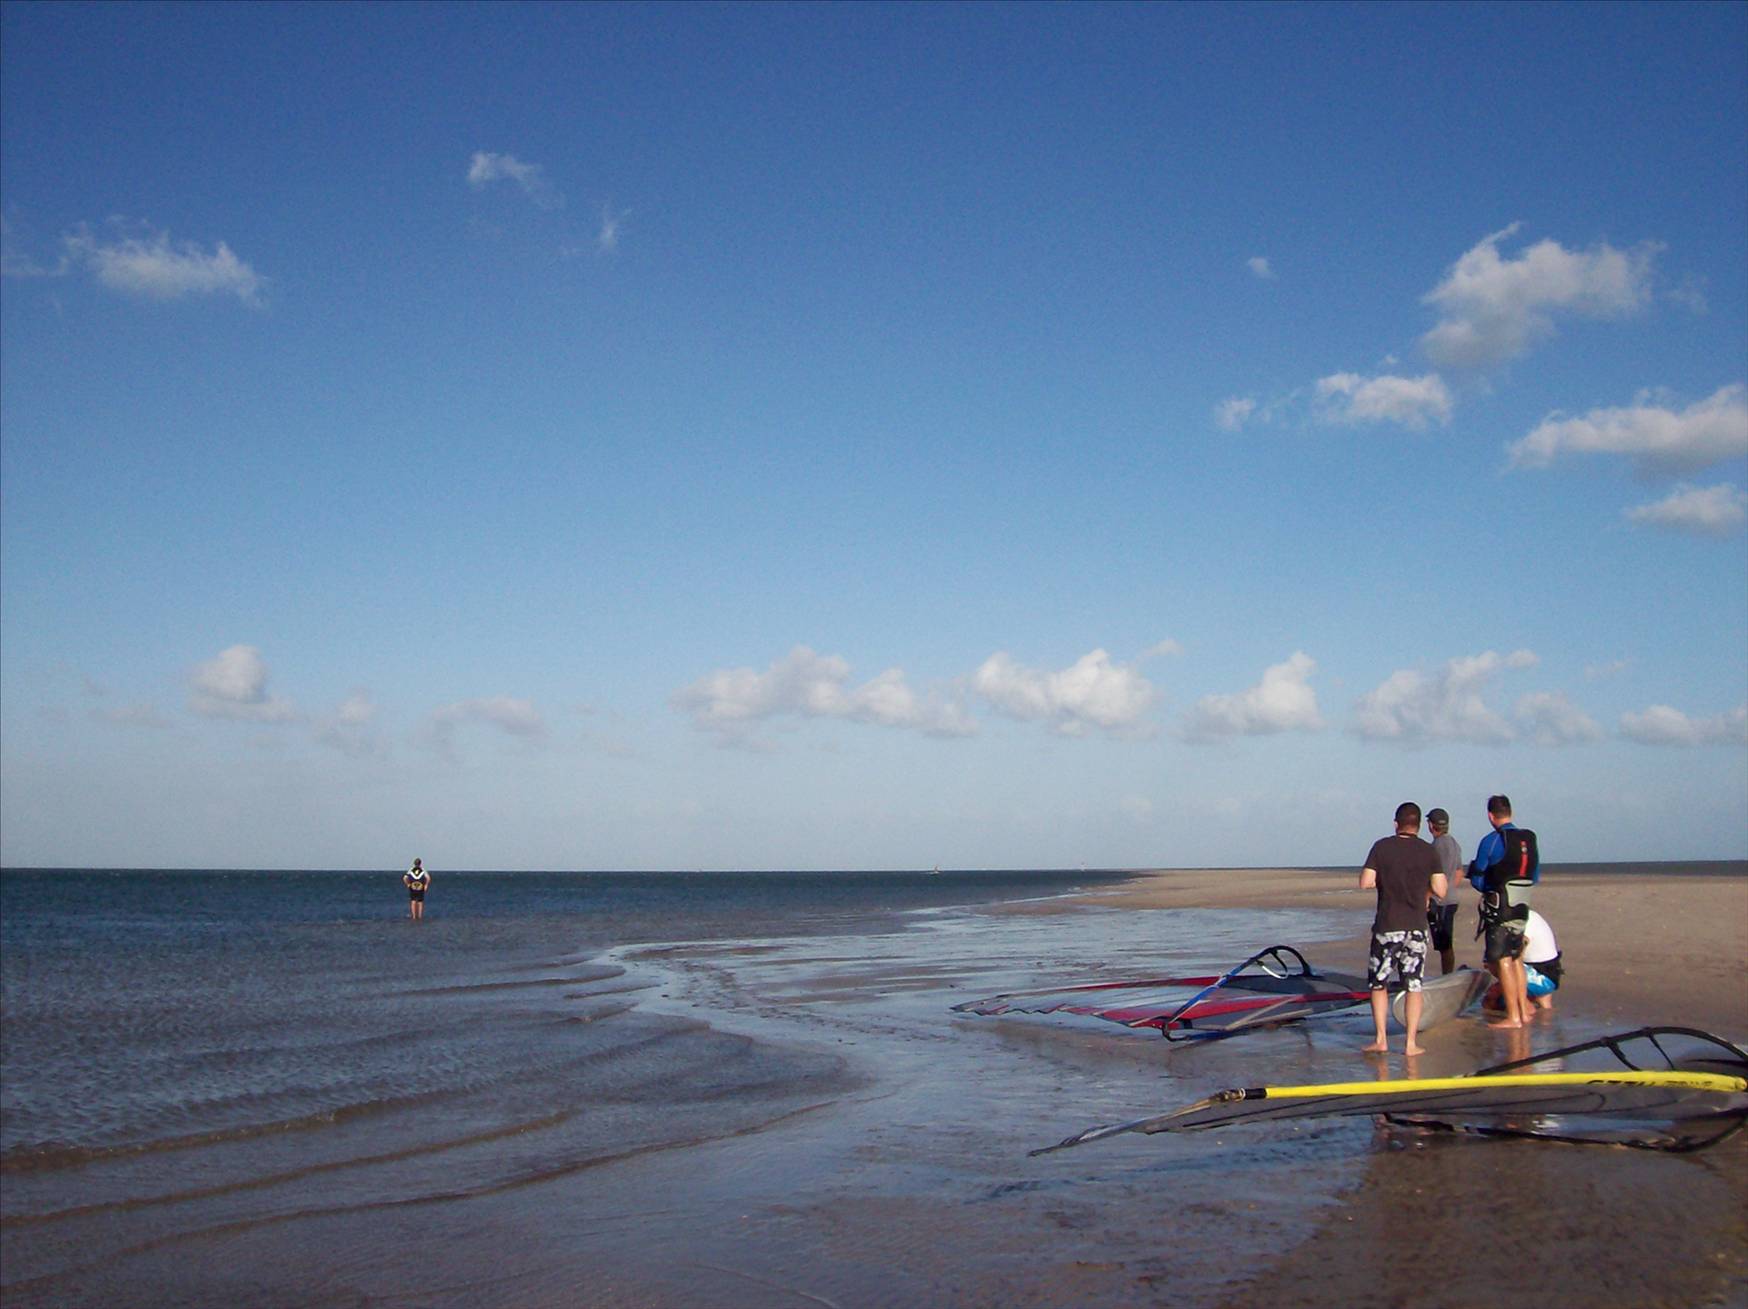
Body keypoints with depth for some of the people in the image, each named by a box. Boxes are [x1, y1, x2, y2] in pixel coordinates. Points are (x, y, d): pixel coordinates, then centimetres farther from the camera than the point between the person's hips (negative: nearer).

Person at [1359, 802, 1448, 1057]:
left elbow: (1365, 883, -7)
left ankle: (1381, 1039, 7)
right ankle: (1411, 1043, 4)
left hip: (1386, 927, -1)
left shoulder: (1382, 847, -4)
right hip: (1416, 928, 1)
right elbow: (1440, 890, -2)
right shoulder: (1428, 852, 0)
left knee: (1378, 983, 11)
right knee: (1413, 986, 6)